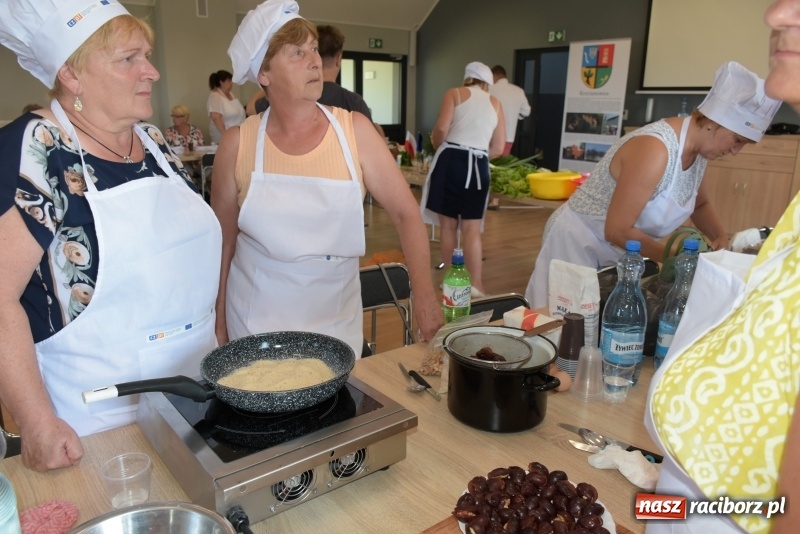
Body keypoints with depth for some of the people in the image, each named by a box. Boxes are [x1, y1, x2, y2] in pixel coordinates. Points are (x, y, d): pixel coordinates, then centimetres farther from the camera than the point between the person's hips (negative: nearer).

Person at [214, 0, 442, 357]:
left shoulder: (354, 131, -7)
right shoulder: (238, 145, -7)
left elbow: (405, 213, -8)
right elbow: (222, 243, 1)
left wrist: (424, 295, -18)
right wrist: (219, 326, 5)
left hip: (336, 318, 1)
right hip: (257, 321, 0)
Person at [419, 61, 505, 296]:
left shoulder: (455, 93, 7)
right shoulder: (495, 103, 16)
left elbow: (441, 129, -8)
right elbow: (498, 148, 11)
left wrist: (439, 148, 11)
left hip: (451, 161, -2)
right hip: (479, 167, 2)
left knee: (448, 225, 6)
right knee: (472, 229, 3)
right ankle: (475, 284, 1)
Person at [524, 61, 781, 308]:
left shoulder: (698, 148, -1)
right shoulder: (655, 150, -28)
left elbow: (700, 204, 19)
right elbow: (617, 231, -28)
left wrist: (721, 238, 0)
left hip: (618, 253, 8)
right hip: (578, 243, -8)